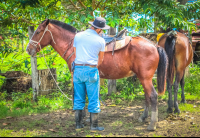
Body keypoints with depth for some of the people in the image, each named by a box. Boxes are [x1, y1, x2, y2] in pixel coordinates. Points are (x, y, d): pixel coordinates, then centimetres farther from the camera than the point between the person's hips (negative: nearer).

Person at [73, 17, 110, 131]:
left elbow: (76, 54, 11)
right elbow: (101, 59, 7)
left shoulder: (78, 36, 4)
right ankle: (94, 125, 8)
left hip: (78, 69, 4)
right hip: (91, 70, -4)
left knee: (78, 98, 12)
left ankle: (78, 124, 16)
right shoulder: (100, 41, -4)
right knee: (94, 99, 4)